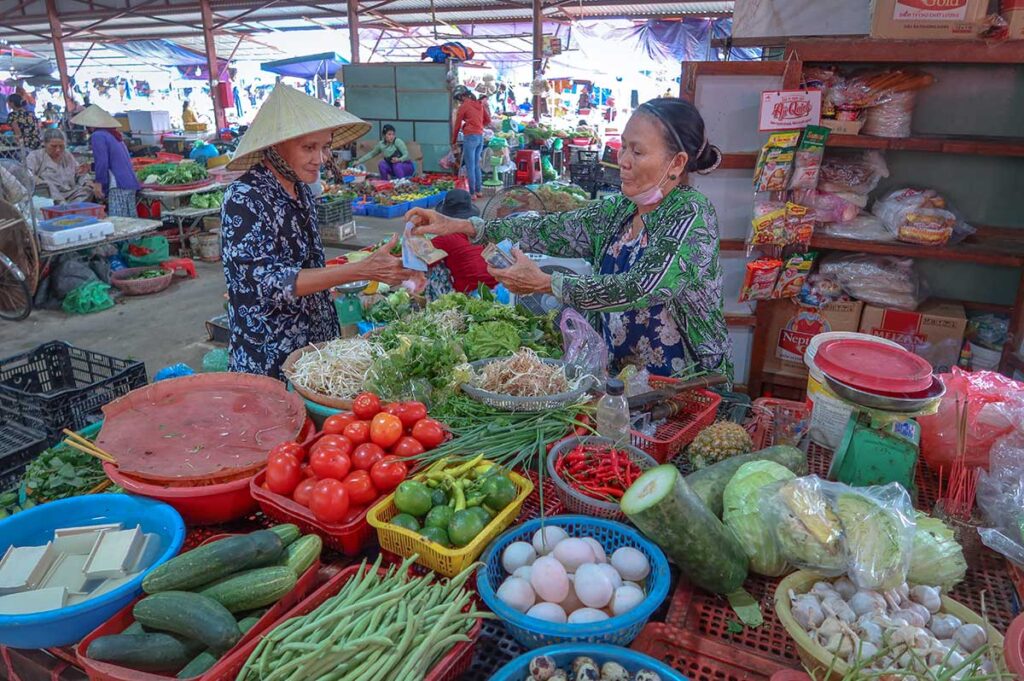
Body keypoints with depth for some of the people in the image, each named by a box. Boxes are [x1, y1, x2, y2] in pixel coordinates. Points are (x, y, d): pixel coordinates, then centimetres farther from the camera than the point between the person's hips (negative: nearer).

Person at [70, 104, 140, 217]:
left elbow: (102, 162, -13)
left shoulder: (98, 136, -5)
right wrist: (90, 167, 44)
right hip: (130, 184, 9)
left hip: (119, 186, -9)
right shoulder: (114, 134, 23)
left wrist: (99, 183, -4)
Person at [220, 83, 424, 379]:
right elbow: (271, 283, -26)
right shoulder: (244, 199, -19)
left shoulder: (300, 190, 3)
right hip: (269, 363, -7)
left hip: (317, 345, 7)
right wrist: (364, 271, -33)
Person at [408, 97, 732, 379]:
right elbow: (550, 229, 2)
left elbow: (641, 289, -27)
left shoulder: (692, 215, -16)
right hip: (623, 375, 6)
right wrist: (460, 226, -5)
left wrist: (546, 283, -25)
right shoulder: (618, 209, 5)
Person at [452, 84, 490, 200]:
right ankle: (479, 191, 18)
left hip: (470, 137, -7)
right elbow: (488, 121, 17)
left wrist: (454, 142, 7)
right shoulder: (480, 104, 12)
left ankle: (472, 193, -2)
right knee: (476, 165, 16)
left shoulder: (463, 106, -6)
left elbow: (457, 125, -1)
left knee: (470, 167, -2)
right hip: (480, 137, 7)